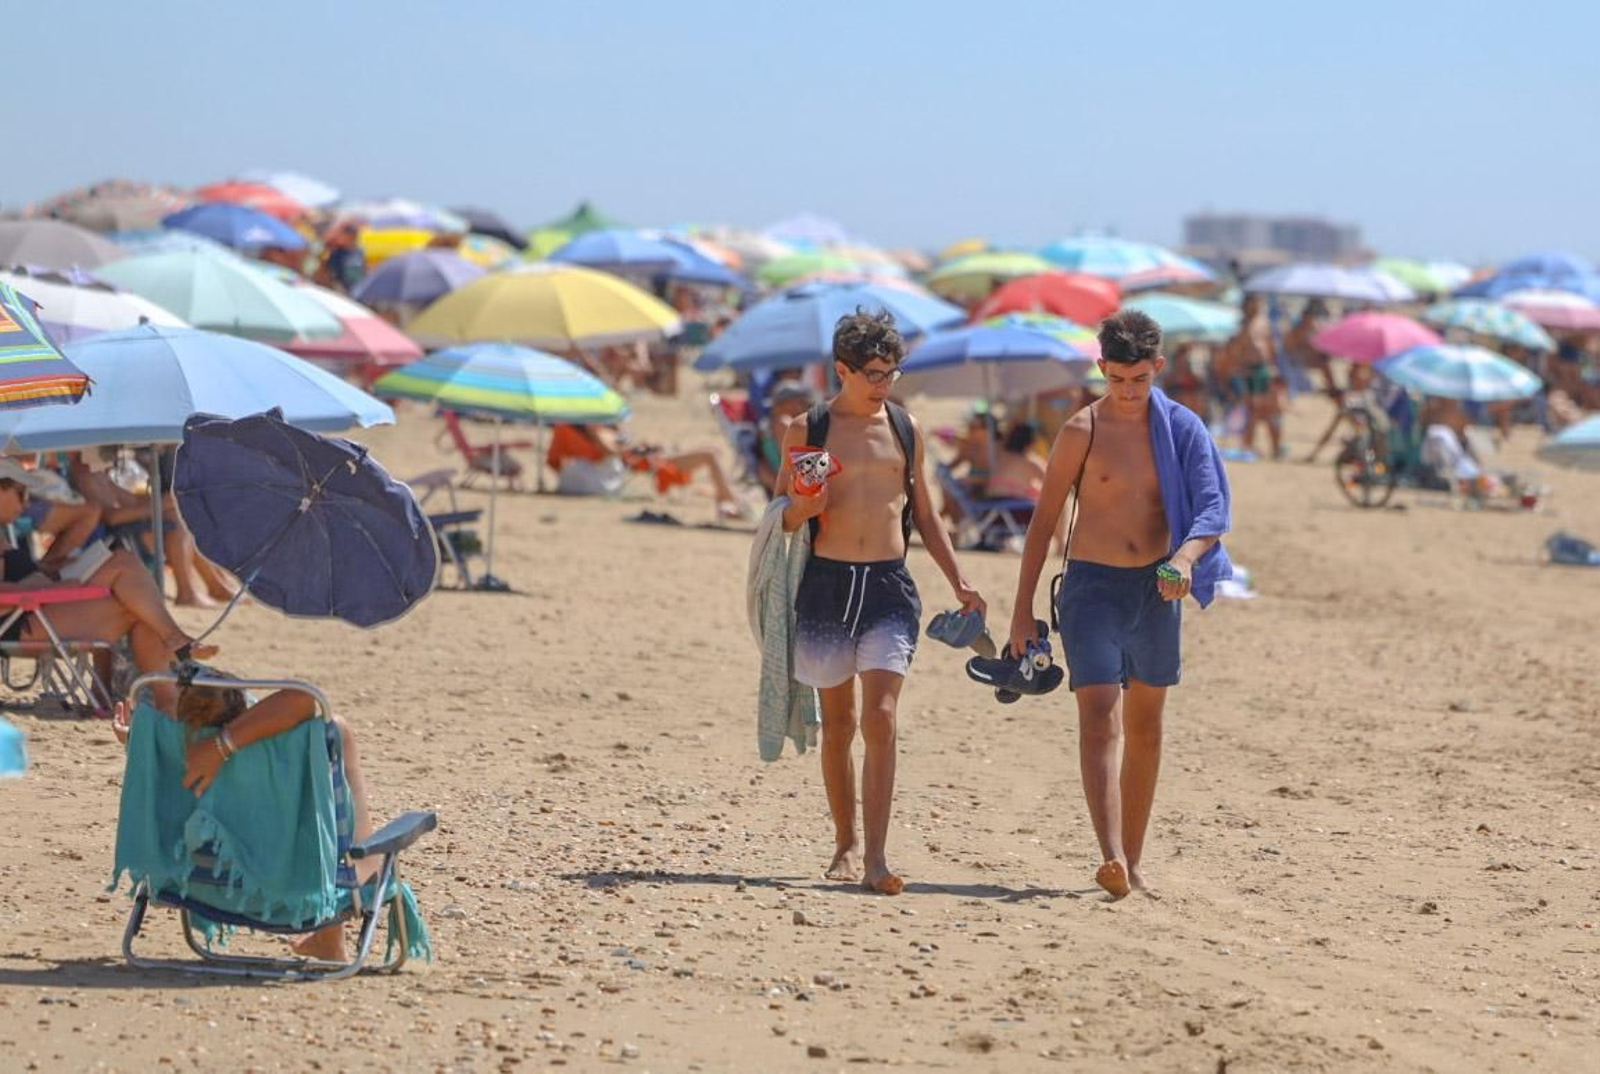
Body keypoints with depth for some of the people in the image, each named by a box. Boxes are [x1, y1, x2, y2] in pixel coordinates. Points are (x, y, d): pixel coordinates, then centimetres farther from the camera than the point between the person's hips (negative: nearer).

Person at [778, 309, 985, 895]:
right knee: (838, 724, 9)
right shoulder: (807, 429, 2)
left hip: (890, 584, 1)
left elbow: (923, 514, 19)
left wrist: (958, 582, 15)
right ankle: (846, 844, 24)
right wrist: (802, 508, -17)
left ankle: (876, 858, -18)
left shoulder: (906, 428, 10)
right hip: (826, 583, -1)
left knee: (881, 719, -12)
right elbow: (779, 519, 5)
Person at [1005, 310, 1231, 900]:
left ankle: (1134, 857, 24)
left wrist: (1187, 556, -28)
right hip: (1093, 585, -3)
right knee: (1099, 718, -16)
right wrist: (1023, 608, -1)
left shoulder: (1182, 428, 1)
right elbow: (1044, 518, 1)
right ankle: (1110, 857, -27)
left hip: (1156, 589, 4)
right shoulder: (1082, 432, -5)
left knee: (1144, 727, 12)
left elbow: (1213, 508, -6)